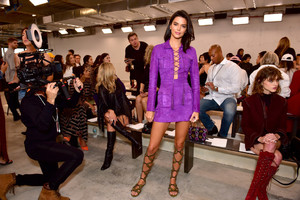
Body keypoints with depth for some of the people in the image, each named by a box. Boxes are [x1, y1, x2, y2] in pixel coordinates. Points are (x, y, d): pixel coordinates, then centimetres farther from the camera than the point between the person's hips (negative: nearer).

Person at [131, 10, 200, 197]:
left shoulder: (191, 51, 5)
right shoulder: (158, 49, 1)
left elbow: (196, 81, 6)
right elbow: (152, 80, 0)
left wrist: (196, 108, 0)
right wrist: (150, 108, -3)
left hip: (186, 101, 2)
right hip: (165, 101, -1)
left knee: (179, 144, 12)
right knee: (152, 147, 1)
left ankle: (173, 180, 34)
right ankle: (143, 179, 28)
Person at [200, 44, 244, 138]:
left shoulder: (233, 66, -2)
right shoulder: (211, 68, 21)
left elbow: (236, 88, -11)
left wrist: (216, 88, -16)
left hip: (227, 97, -5)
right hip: (212, 97, 6)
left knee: (229, 112, -38)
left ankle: (222, 135, -8)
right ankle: (212, 128, 4)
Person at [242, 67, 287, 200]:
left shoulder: (281, 102, 7)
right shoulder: (249, 101, -1)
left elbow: (282, 126, 6)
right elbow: (245, 126, -4)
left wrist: (276, 135, -18)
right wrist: (260, 138, -22)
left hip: (274, 139, 2)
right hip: (254, 139, -2)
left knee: (270, 146, -32)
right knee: (277, 157, -28)